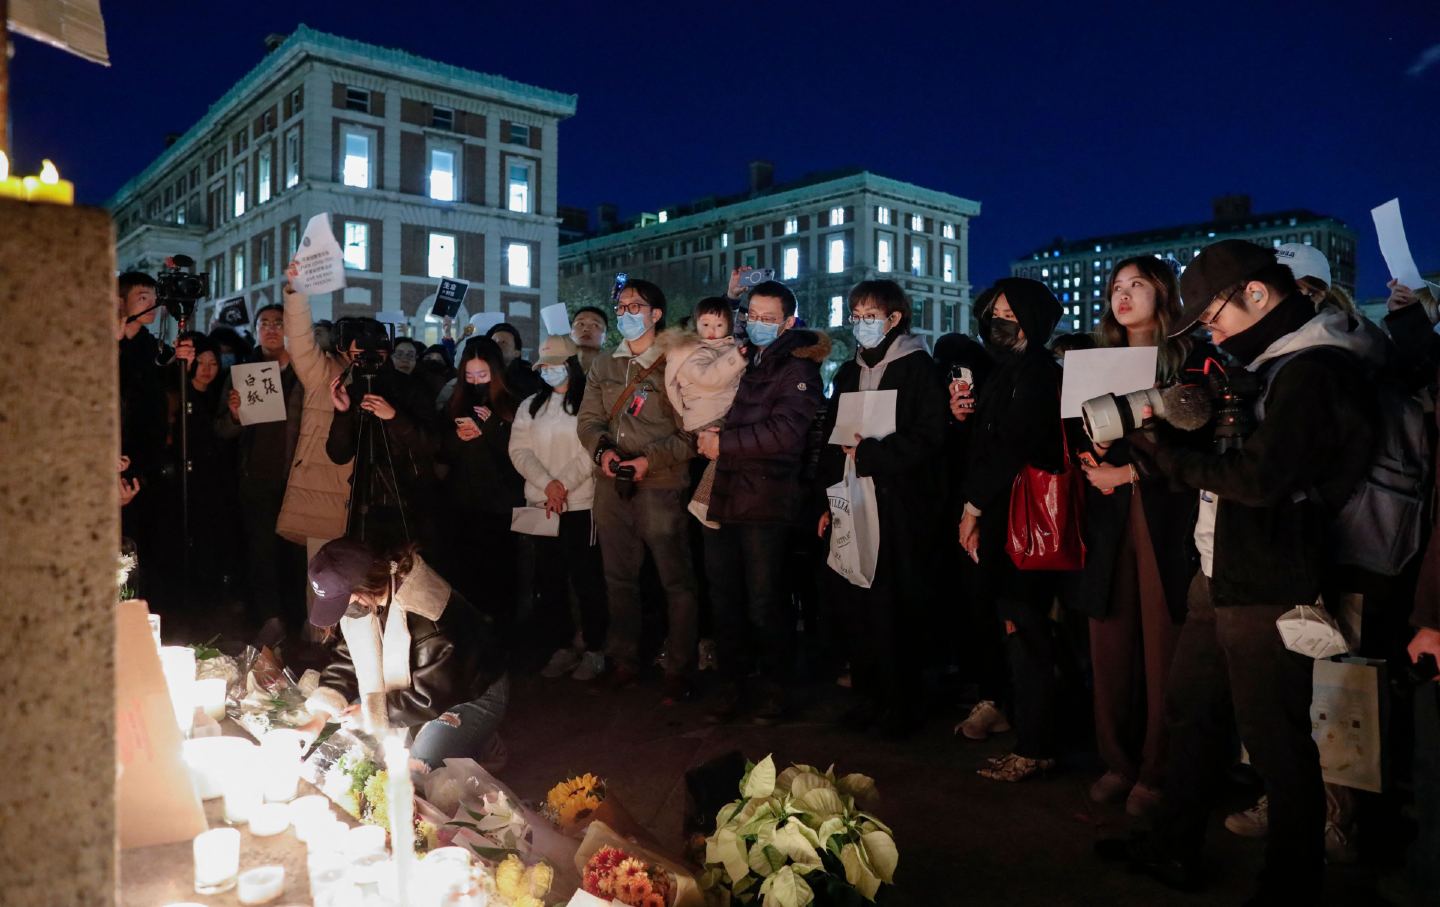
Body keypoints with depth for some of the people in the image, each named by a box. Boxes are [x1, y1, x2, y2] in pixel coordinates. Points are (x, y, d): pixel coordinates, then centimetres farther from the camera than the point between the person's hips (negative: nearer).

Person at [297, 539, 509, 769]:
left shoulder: (425, 616, -37)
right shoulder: (363, 601, -13)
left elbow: (431, 696, -30)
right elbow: (345, 664, -4)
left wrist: (370, 712, -20)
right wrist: (318, 720, -15)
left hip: (472, 693, -8)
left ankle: (481, 746, 7)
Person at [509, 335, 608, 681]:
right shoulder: (530, 406, 14)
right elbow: (519, 450, 4)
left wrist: (563, 484, -15)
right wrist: (547, 484, -11)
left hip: (580, 503, -5)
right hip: (540, 504, 5)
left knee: (586, 577, -1)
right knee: (551, 579, 8)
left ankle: (594, 649, 10)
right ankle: (563, 646, 18)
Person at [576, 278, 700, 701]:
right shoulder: (603, 366, 14)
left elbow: (690, 432, -7)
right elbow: (588, 419, 11)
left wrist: (651, 460, -18)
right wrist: (602, 450, -9)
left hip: (660, 485, -5)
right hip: (611, 486, 6)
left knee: (676, 581, -3)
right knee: (619, 578, 15)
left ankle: (679, 669, 9)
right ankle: (623, 660, 28)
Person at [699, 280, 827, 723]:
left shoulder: (797, 369, -3)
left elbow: (784, 433, -17)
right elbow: (706, 411, 26)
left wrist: (724, 443, -13)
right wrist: (704, 435, 3)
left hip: (765, 503, -6)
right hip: (722, 498, 6)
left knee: (765, 603, 2)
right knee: (724, 599, 11)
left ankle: (772, 690, 17)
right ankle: (732, 684, 24)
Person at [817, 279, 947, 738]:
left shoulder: (918, 368, -2)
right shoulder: (849, 373, 17)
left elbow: (926, 438, -11)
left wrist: (870, 454, -15)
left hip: (898, 506, -6)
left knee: (892, 608, -5)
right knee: (856, 605, 6)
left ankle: (900, 704, 9)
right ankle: (867, 696, 19)